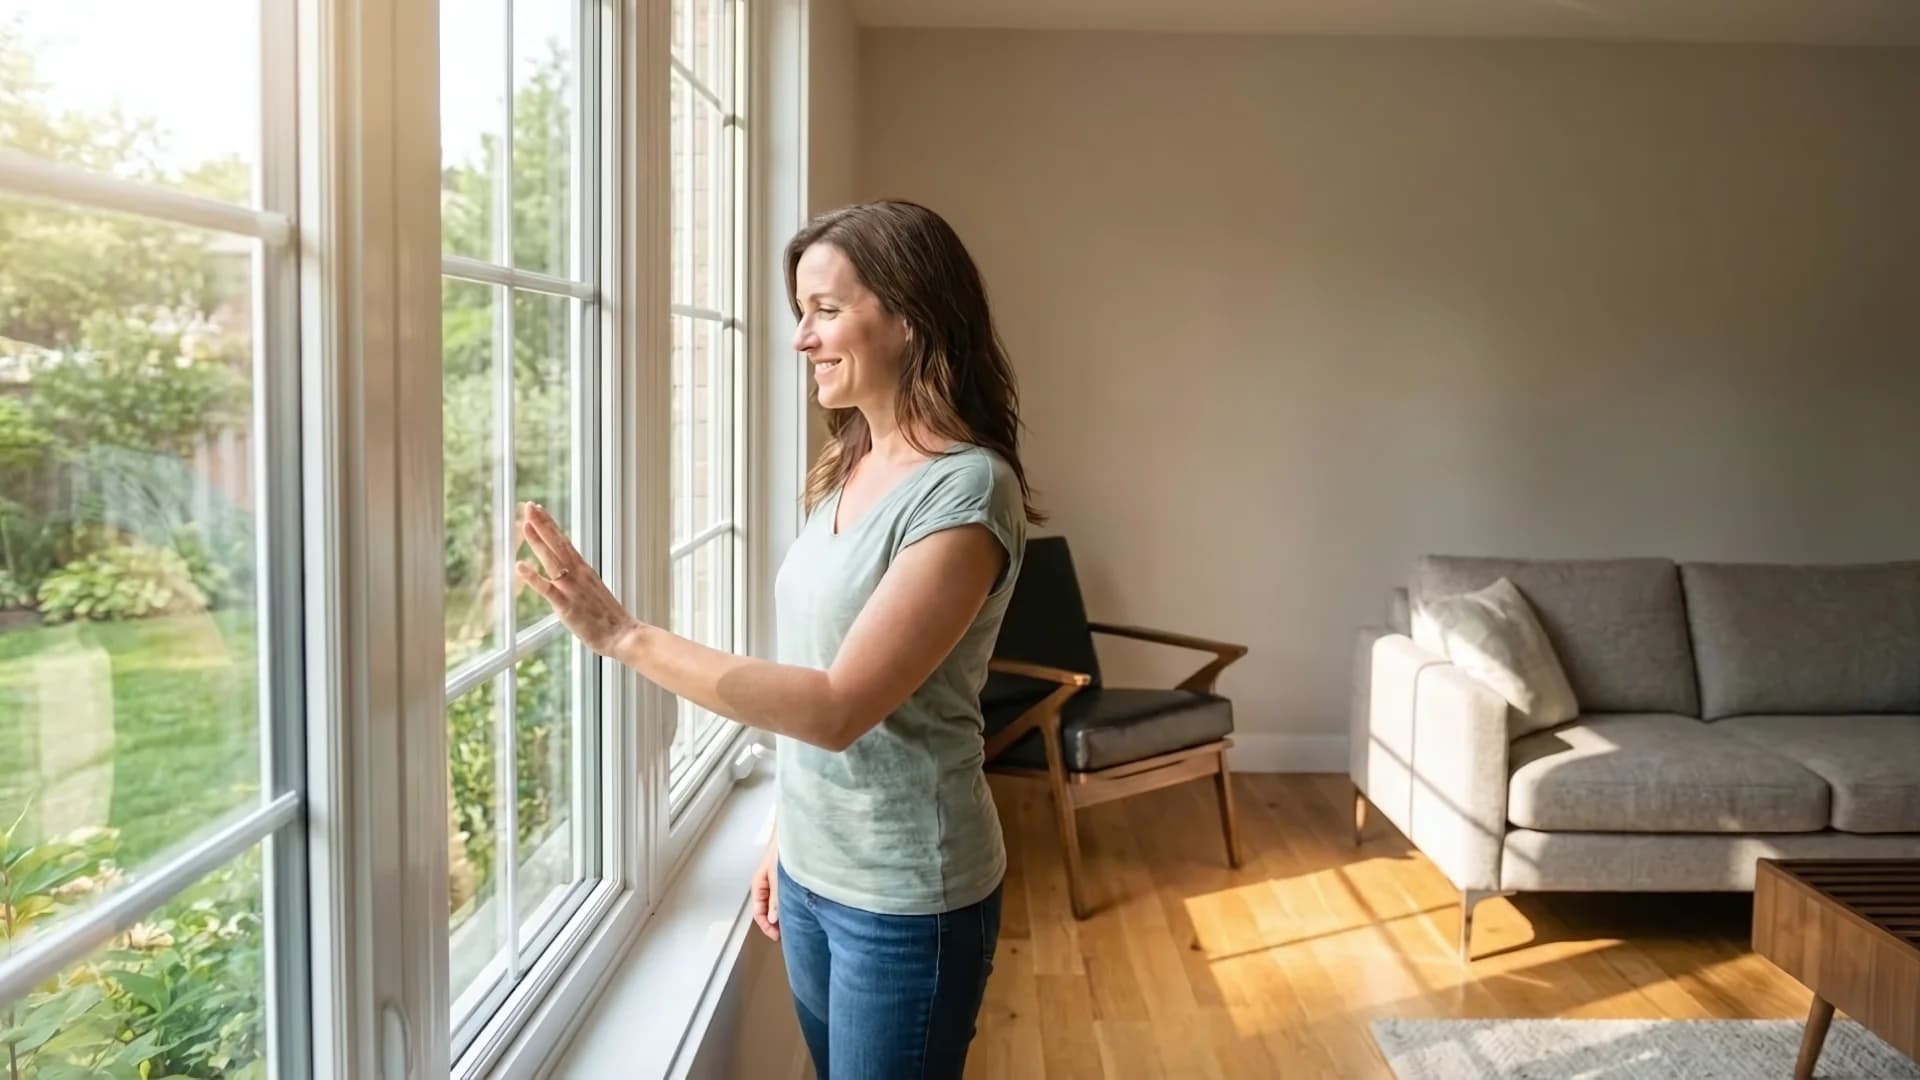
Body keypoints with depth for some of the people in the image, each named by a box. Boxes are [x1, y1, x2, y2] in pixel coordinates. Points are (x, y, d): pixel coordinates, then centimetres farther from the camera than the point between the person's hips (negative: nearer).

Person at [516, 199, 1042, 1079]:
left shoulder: (966, 490, -21)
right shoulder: (847, 470, 4)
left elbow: (839, 707, -26)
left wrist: (624, 636, -27)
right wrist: (784, 837, 13)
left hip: (905, 892, -7)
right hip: (813, 868, 7)